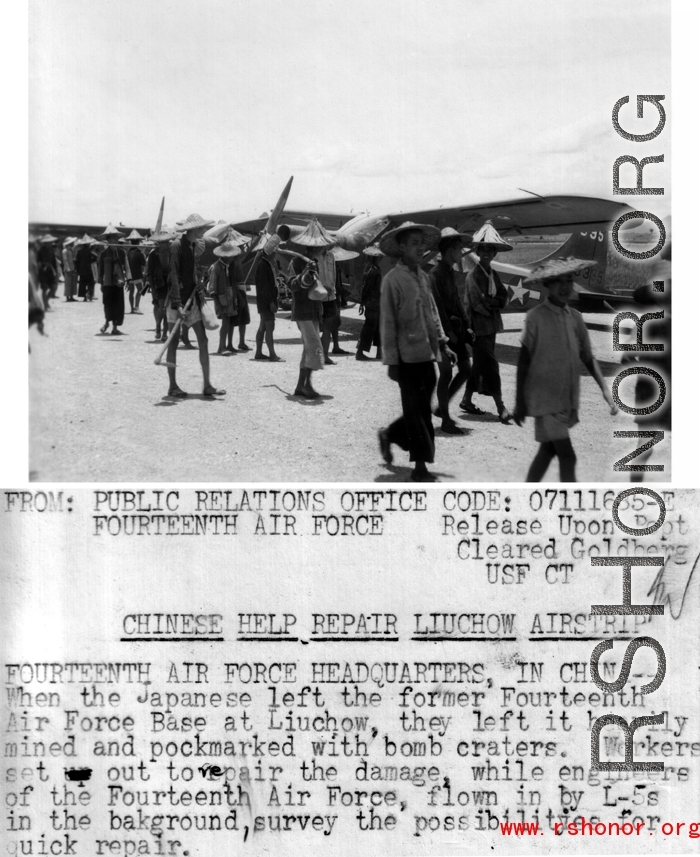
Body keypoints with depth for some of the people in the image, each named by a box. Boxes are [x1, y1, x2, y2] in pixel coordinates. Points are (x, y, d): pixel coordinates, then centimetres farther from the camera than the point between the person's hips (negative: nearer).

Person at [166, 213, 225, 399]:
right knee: (173, 342, 0)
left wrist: (198, 292, 12)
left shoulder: (192, 244, 11)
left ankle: (207, 385, 4)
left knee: (203, 340, 2)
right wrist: (178, 304, -25)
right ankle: (172, 386, 7)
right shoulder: (177, 245, -14)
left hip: (191, 297, 8)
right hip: (177, 298, -8)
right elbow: (173, 275, -19)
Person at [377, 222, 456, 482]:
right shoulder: (393, 280, -9)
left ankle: (389, 435, 36)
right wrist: (391, 361, -11)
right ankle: (420, 468, 5)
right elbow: (388, 323, -10)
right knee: (418, 412, -3)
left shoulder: (423, 276, 12)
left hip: (427, 354, 7)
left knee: (421, 411, 13)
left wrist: (442, 343, 11)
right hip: (408, 357, -7)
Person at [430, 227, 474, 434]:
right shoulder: (436, 273, -13)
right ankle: (446, 421, 2)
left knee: (465, 369, 9)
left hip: (455, 329, 9)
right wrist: (448, 331, -20)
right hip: (444, 330, -9)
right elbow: (438, 305, -18)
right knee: (446, 373, -6)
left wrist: (466, 325, 10)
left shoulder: (451, 272, 14)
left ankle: (441, 407, 23)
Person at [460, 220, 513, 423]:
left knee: (480, 364, 15)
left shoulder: (493, 274, 11)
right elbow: (478, 304, -19)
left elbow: (504, 298, 6)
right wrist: (495, 303, -4)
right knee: (490, 366, -8)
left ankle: (467, 401, 26)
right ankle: (501, 408, -8)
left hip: (491, 326, 8)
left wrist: (490, 302, -11)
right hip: (479, 327, -8)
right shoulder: (473, 275, -14)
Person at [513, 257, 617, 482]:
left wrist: (605, 389, 1)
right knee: (567, 457, -8)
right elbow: (523, 362, -7)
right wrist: (519, 403, -5)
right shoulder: (535, 317, -12)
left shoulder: (575, 317, 5)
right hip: (545, 399, -6)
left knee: (548, 450, 16)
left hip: (567, 400, 6)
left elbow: (588, 358, 12)